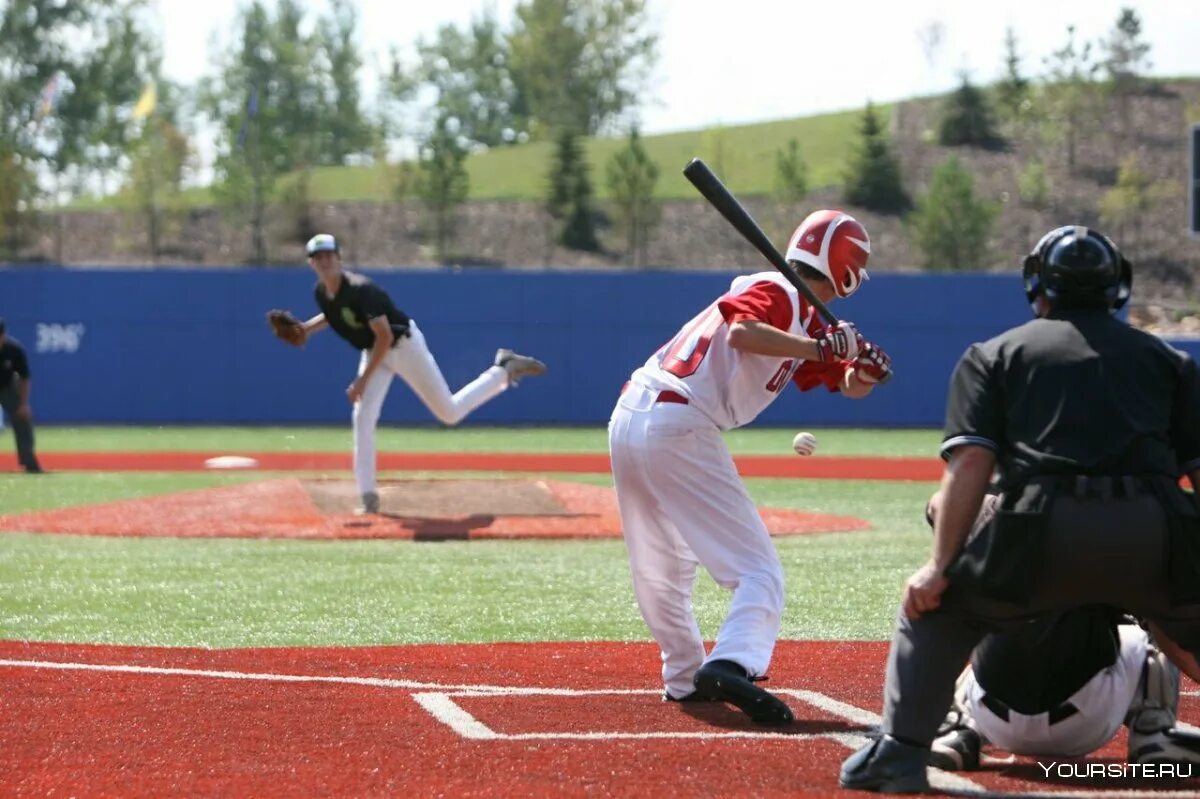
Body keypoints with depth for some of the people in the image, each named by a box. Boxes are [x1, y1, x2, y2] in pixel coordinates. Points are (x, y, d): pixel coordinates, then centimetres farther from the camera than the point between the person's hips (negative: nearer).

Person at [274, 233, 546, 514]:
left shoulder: (360, 289, -30)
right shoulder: (320, 292, -7)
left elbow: (384, 337, -31)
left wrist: (363, 380, -31)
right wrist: (308, 328, -3)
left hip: (404, 345, -6)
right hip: (373, 351, 6)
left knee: (450, 412, 2)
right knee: (362, 418, -10)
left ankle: (503, 370, 22)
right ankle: (368, 497, -6)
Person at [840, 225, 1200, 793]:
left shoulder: (995, 356, 20)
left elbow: (971, 461, 5)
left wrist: (941, 565, 3)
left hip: (1044, 529, -1)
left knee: (933, 608, 22)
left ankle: (901, 751, 10)